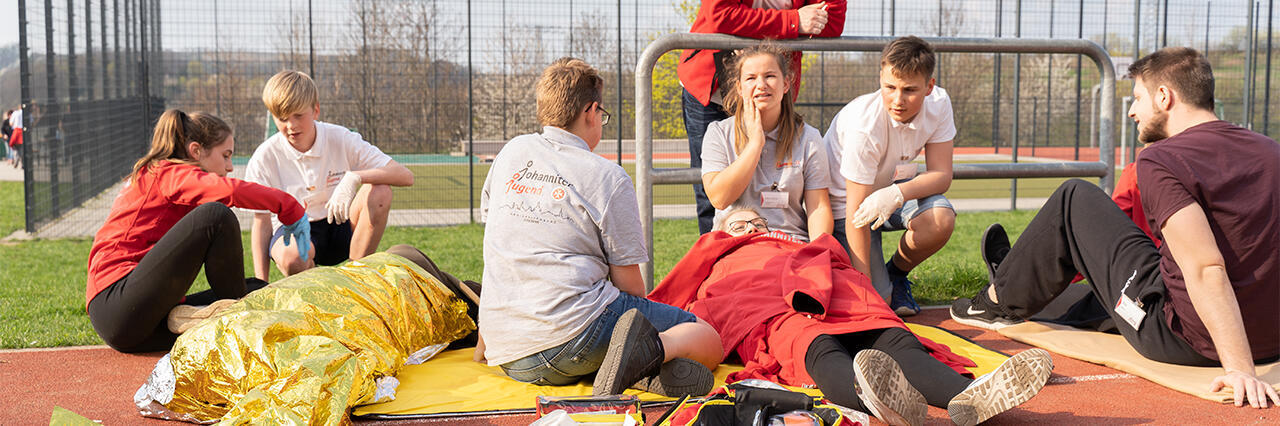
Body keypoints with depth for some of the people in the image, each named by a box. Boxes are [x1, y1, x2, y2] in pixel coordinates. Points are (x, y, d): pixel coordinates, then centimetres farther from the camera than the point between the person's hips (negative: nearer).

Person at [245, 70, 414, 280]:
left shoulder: (341, 139, -9)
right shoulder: (264, 158, -9)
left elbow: (406, 176, -18)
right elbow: (261, 222, -5)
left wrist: (355, 177, -36)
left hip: (340, 226, 1)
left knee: (379, 191, -26)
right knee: (291, 257, -38)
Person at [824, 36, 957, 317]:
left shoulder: (938, 105, -16)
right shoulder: (864, 125, -32)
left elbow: (942, 175, -16)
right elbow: (856, 212, -30)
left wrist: (897, 194, -39)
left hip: (890, 186, 5)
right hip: (844, 201, -5)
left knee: (941, 219, -28)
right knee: (878, 300, -18)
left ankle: (896, 273, 2)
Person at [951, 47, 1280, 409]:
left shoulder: (1161, 160, -17)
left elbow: (1206, 270, -27)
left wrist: (1239, 368, -29)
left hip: (1183, 339, -8)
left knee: (1074, 199, 7)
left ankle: (1003, 301, 26)